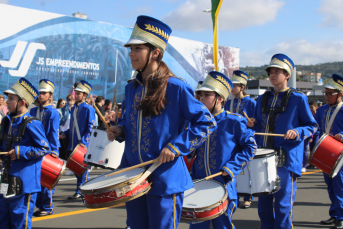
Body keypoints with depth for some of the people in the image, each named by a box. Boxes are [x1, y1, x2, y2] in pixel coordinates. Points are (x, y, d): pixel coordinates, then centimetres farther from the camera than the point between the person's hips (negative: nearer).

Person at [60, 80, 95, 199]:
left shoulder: (88, 109, -8)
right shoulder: (73, 109, 15)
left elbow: (91, 129, -11)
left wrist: (83, 141, -19)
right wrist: (65, 134, 8)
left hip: (83, 145, -8)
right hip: (73, 145, 8)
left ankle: (79, 192, 6)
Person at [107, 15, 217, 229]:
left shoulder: (176, 87, -11)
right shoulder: (131, 88, 9)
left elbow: (207, 123, -9)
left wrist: (176, 147, -17)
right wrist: (119, 130, 2)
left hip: (165, 179, -6)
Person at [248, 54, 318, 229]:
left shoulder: (298, 99, -2)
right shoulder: (262, 99, 14)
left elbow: (312, 126, 1)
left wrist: (297, 132, -17)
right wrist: (253, 124, 1)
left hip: (287, 160, -5)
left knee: (283, 205, -4)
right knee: (263, 204, 9)